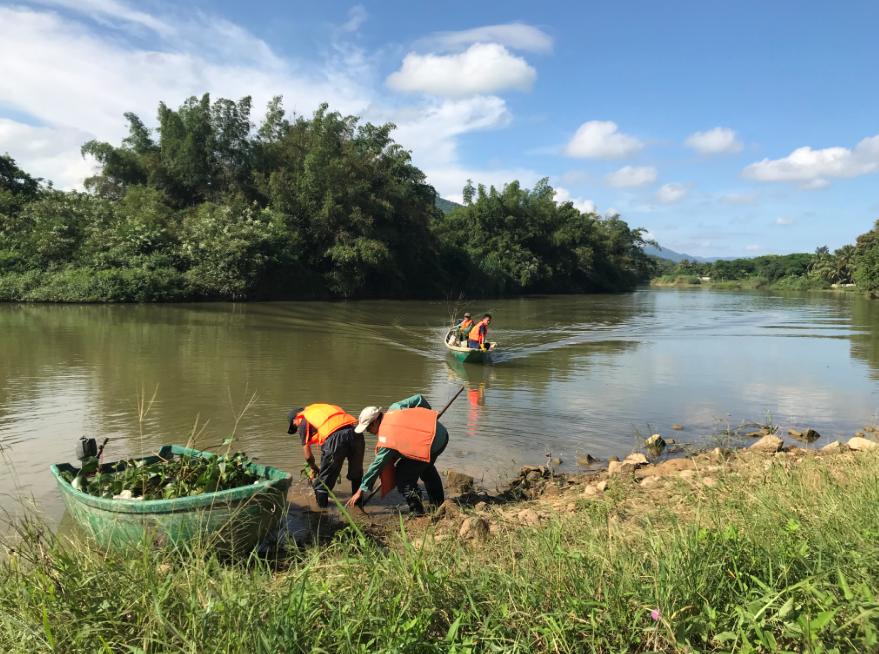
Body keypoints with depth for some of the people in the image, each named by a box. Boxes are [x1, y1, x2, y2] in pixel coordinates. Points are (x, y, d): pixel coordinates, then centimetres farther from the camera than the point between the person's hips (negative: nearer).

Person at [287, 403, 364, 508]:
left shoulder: (303, 421, 18)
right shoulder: (324, 409, 36)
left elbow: (308, 455, 18)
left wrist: (314, 469, 39)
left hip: (334, 437, -6)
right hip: (356, 431, 6)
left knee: (325, 475, 16)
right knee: (356, 472, 26)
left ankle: (321, 504, 29)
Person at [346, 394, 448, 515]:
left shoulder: (386, 436, -15)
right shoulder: (395, 408, 3)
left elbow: (377, 465, -11)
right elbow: (419, 399, 8)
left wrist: (361, 491, -4)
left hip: (431, 444, -10)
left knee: (402, 473, 1)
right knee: (426, 467, 33)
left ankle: (416, 510, 4)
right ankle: (438, 503, 44)